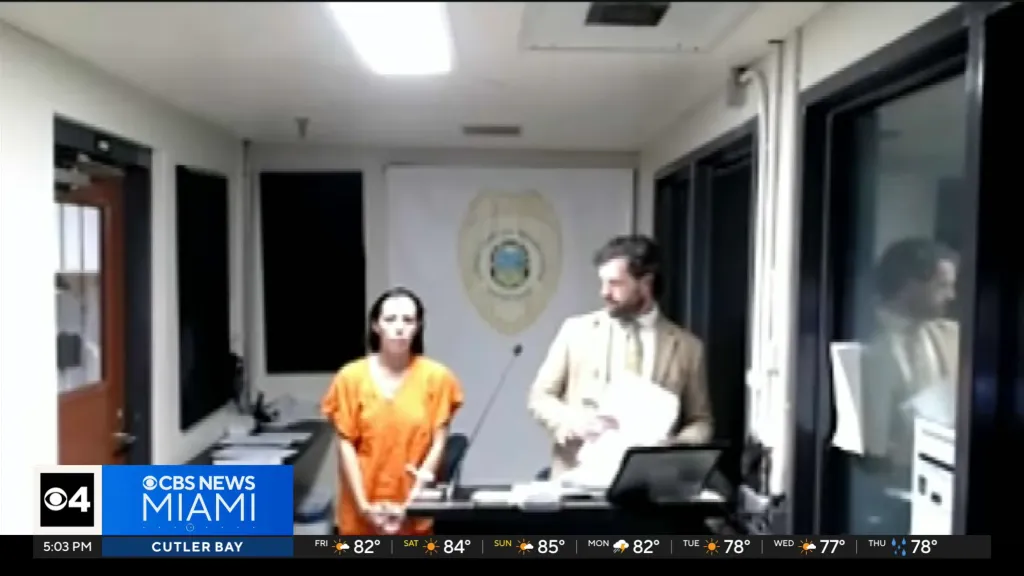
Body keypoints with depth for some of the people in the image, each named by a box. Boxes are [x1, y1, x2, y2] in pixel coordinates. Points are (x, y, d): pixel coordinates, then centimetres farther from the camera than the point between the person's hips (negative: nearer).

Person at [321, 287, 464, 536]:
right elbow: (346, 445, -1)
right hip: (362, 512, 0)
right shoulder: (351, 377, -2)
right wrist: (363, 505, -8)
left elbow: (438, 444, -2)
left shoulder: (435, 376, -3)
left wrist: (411, 502, -9)